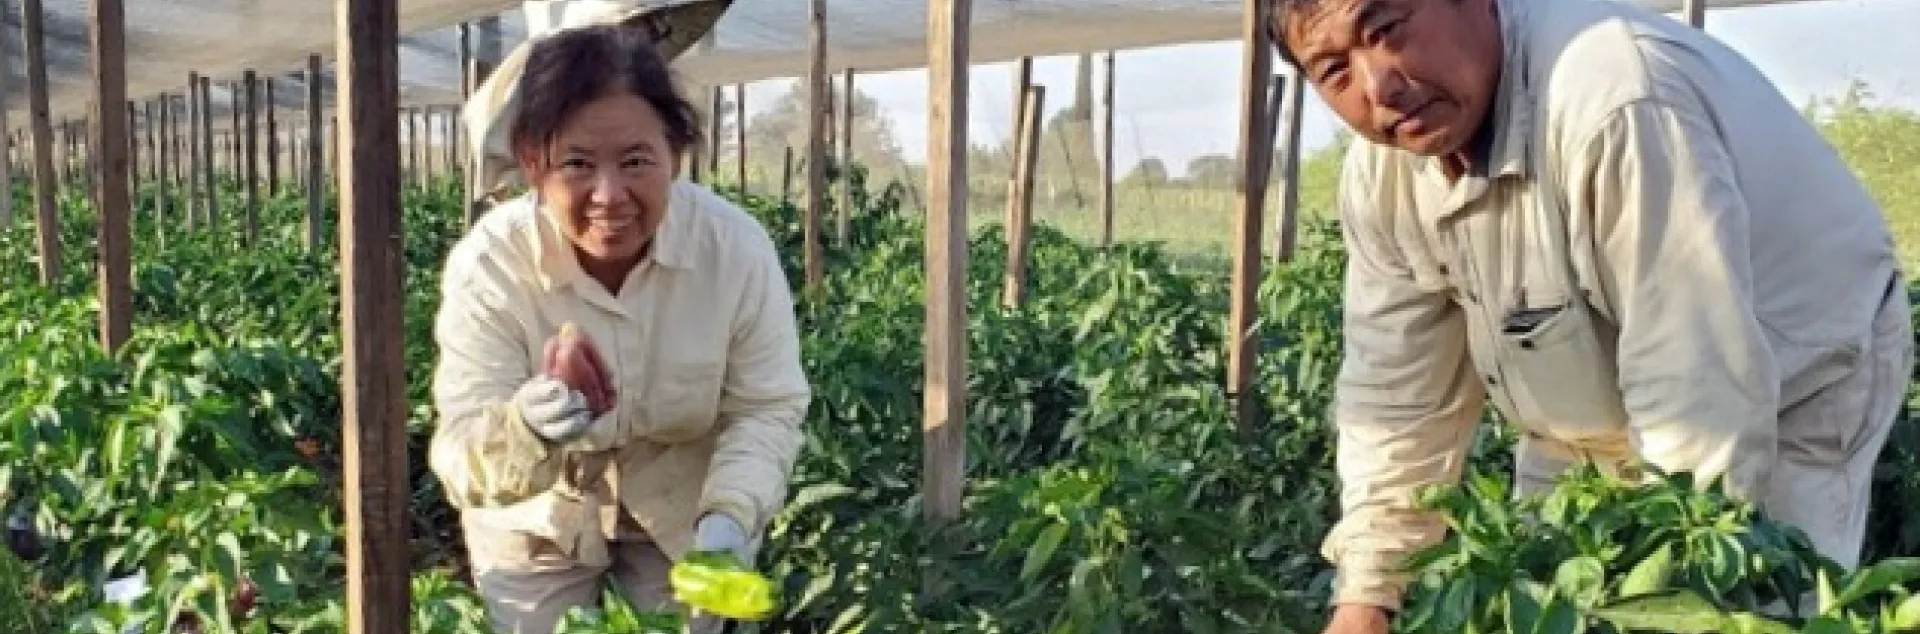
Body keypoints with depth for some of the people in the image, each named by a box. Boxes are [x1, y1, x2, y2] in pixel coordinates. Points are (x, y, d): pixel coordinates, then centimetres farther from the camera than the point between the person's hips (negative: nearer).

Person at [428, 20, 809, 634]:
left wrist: (729, 519, -33)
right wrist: (525, 429, -52)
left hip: (687, 507, 1)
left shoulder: (739, 246, -25)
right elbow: (461, 459, -29)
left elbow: (766, 409, -16)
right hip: (539, 517, -1)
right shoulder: (485, 265, -28)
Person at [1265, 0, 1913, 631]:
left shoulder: (1619, 104, -38)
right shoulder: (1379, 167, -13)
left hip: (1793, 386, -6)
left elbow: (1702, 405, -37)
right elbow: (1397, 395, -4)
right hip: (1590, 423, 6)